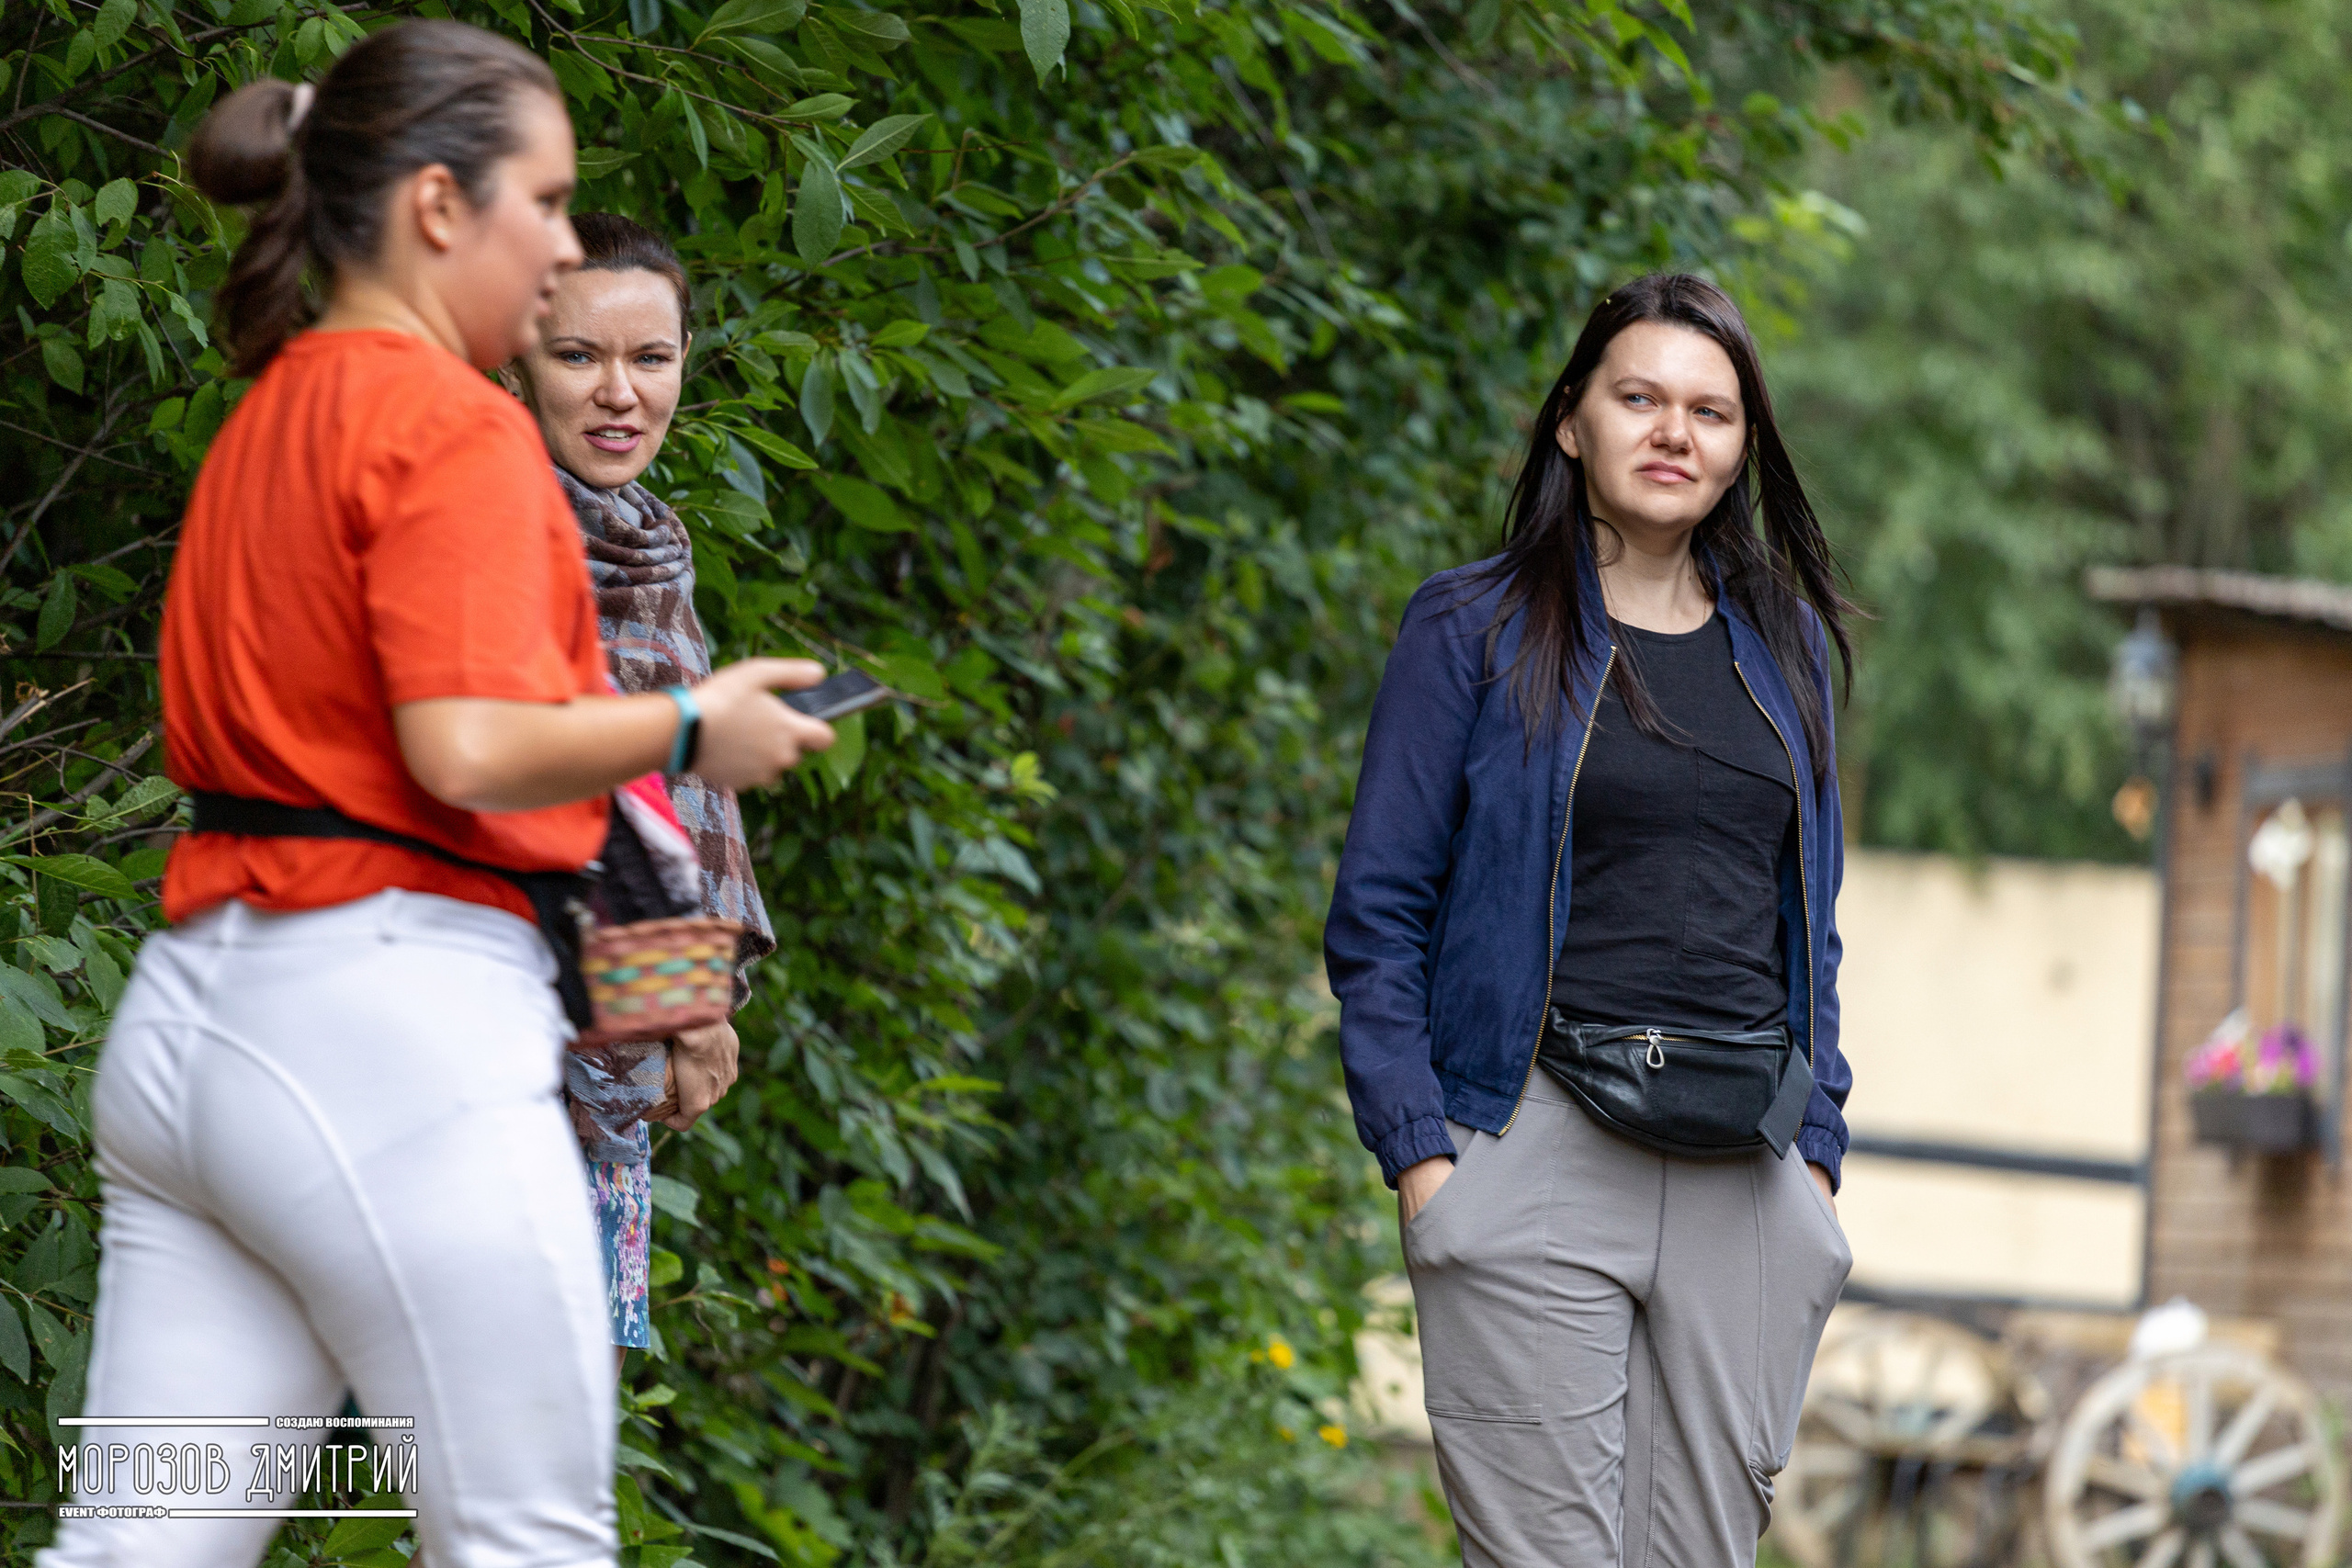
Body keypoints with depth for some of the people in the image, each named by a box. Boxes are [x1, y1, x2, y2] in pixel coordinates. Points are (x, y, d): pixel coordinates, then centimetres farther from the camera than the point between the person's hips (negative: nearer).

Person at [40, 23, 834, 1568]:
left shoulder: (270, 415, 18)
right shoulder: (454, 425, -9)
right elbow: (467, 749, -20)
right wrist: (691, 727, -5)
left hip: (189, 1017, 9)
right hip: (396, 1019, -9)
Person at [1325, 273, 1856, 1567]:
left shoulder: (1784, 643, 16)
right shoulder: (1474, 631, 3)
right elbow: (1377, 913, 0)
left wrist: (1816, 1145, 9)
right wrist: (1417, 1154, -9)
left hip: (1743, 1169, 4)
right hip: (1536, 1154, -4)